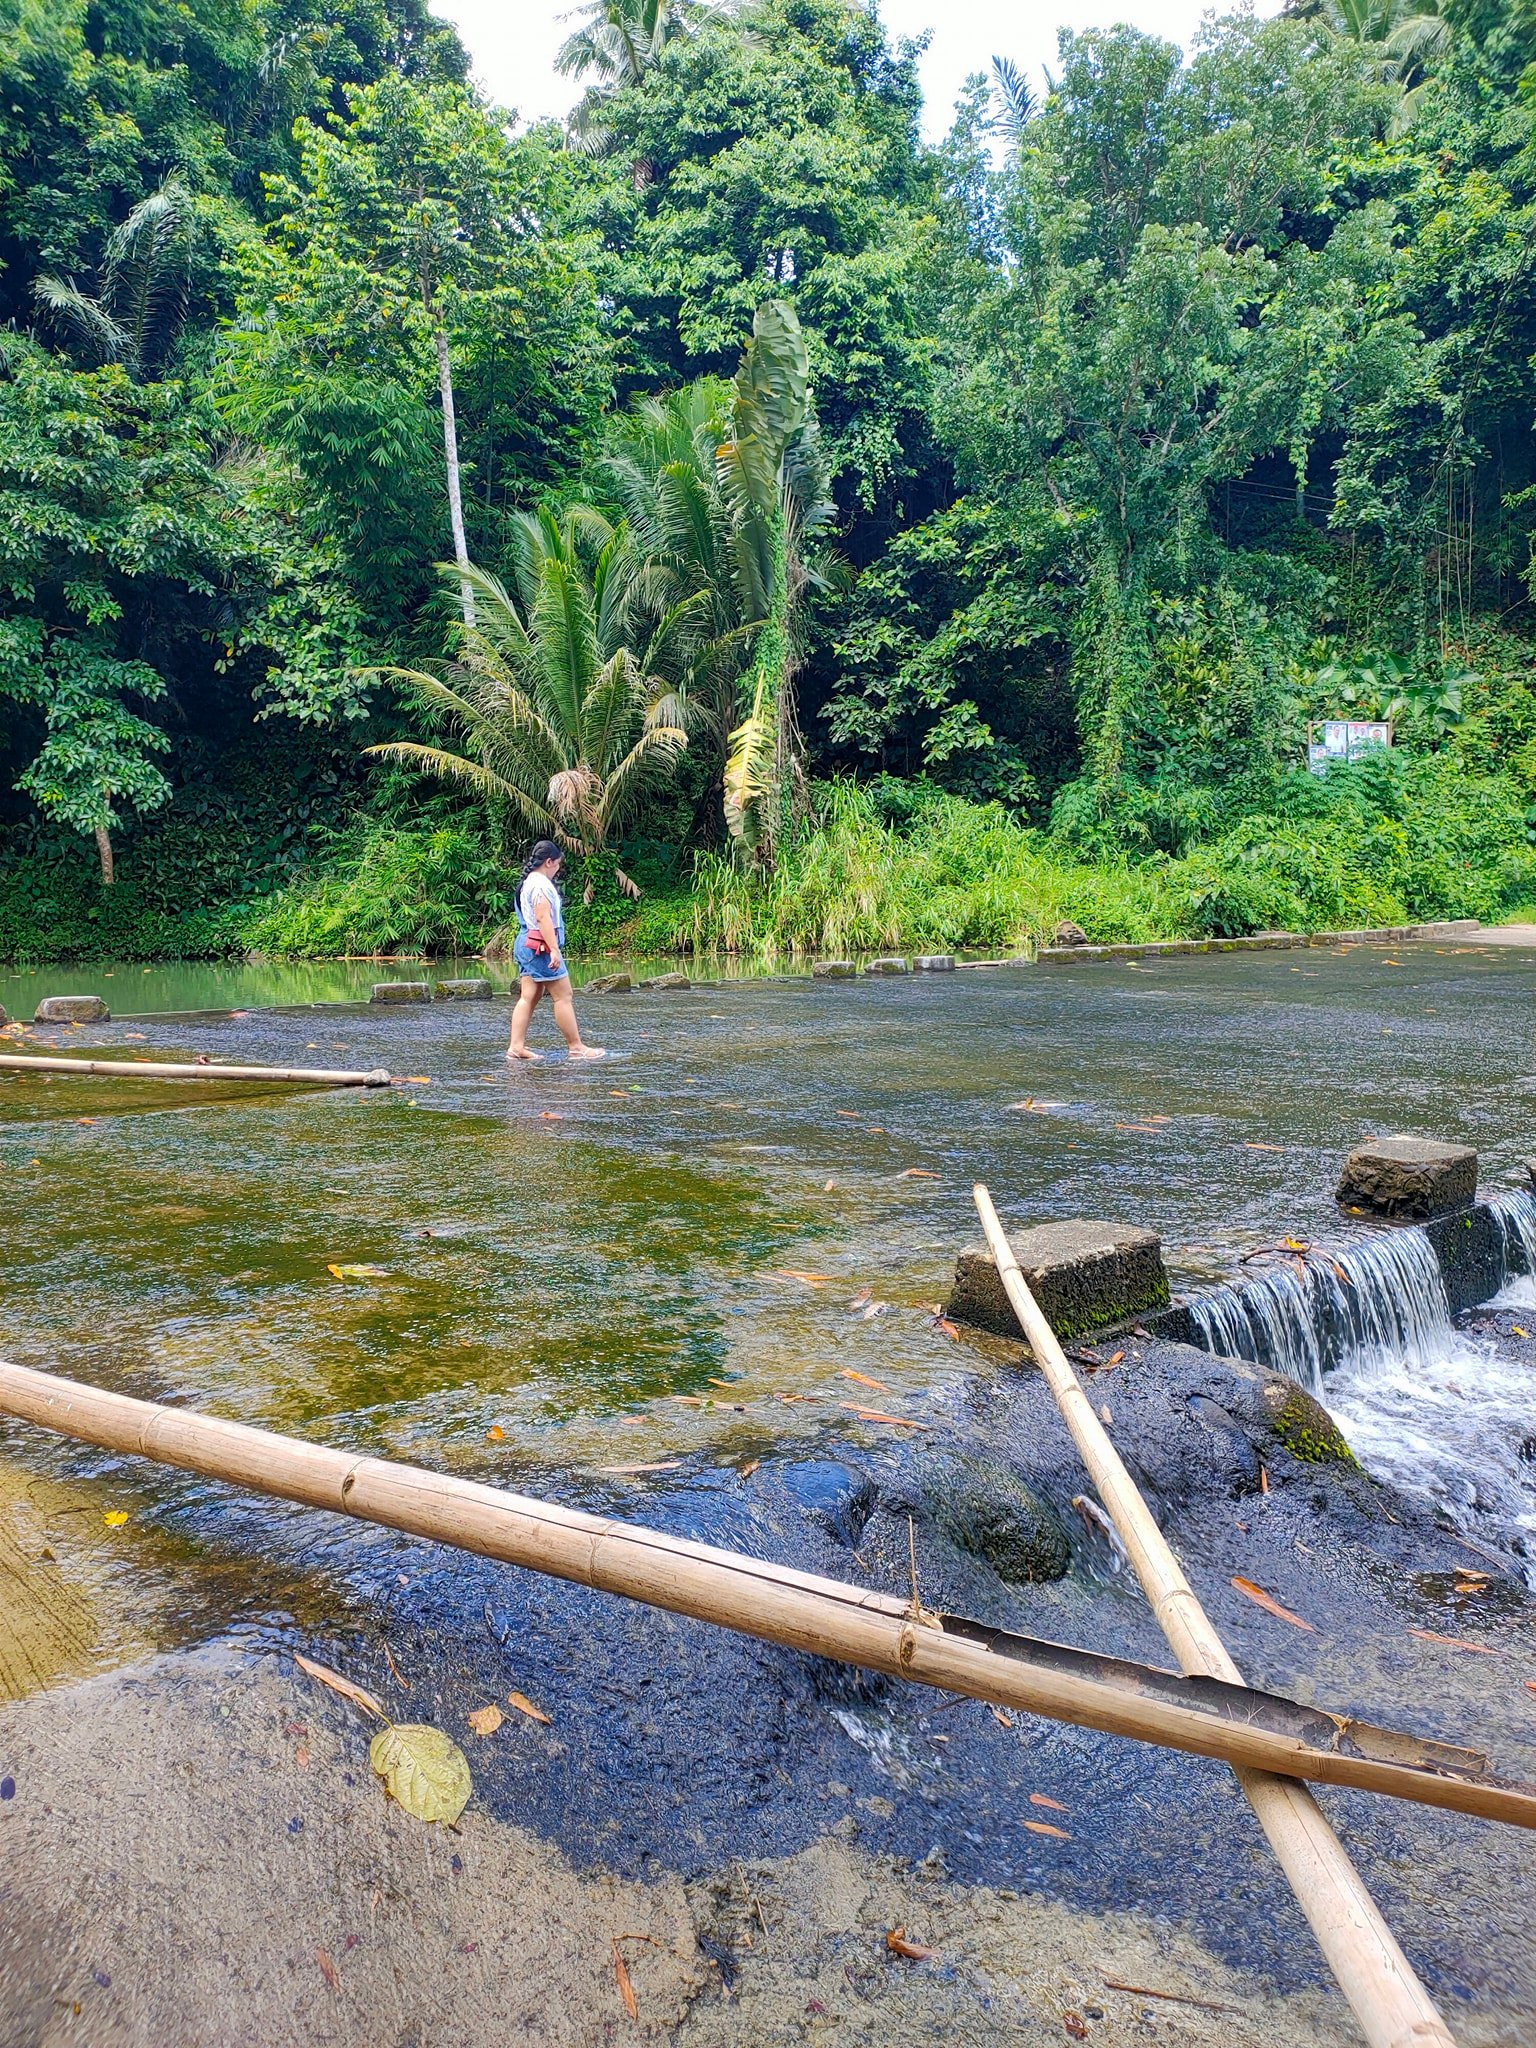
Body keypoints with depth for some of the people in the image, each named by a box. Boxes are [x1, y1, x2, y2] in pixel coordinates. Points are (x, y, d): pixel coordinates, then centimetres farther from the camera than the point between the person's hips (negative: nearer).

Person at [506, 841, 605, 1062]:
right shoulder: (541, 884, -14)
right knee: (563, 996, -4)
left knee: (528, 998, 8)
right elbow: (543, 918, -22)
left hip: (526, 944, 10)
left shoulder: (528, 882, 18)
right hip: (540, 946, -10)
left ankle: (516, 1047, 5)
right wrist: (554, 949, -26)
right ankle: (575, 1047, 1)